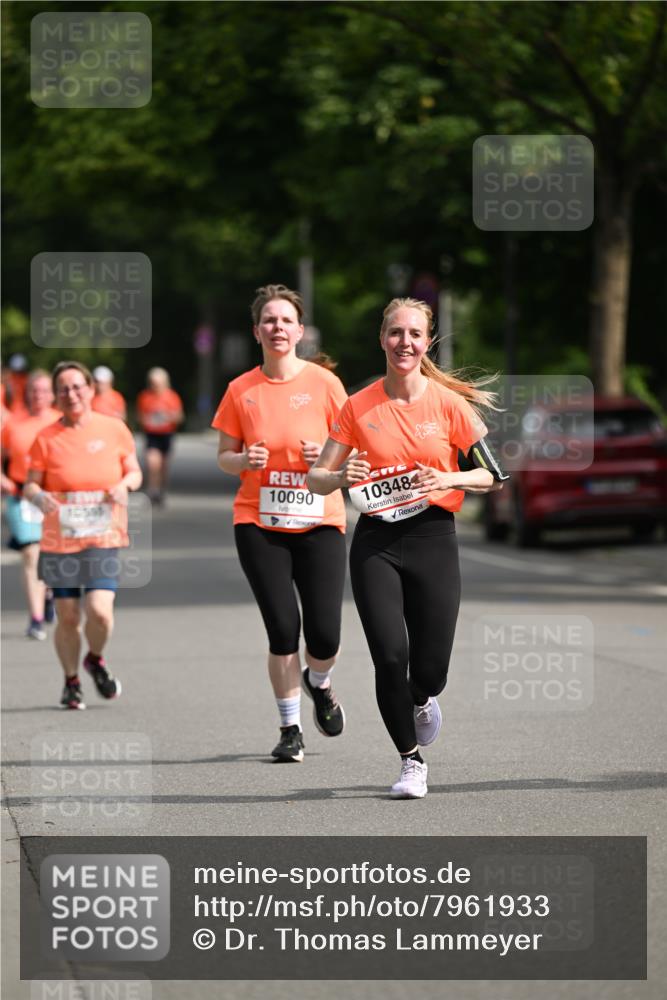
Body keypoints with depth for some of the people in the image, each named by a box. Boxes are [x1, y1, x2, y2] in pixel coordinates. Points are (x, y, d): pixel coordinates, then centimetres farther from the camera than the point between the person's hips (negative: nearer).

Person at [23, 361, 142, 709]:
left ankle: (95, 660, 17)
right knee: (67, 618, 4)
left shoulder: (113, 429, 2)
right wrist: (38, 496, -20)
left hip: (103, 540, -1)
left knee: (100, 612, -15)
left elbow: (134, 472, 12)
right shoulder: (46, 438, 0)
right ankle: (71, 681, 27)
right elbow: (30, 484, 3)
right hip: (60, 542, 1)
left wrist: (125, 484, -11)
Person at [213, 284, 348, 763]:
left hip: (319, 522, 0)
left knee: (325, 635, -6)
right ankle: (290, 728, 11)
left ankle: (318, 683, 31)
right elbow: (224, 456, 9)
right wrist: (244, 461, -12)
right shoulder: (241, 390, 3)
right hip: (259, 524, 0)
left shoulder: (324, 382, -1)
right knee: (283, 630, -7)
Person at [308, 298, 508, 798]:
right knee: (390, 657, -12)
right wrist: (342, 477, -15)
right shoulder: (358, 407, 2)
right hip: (376, 542, 0)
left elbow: (494, 475, 4)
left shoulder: (447, 403, -1)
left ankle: (421, 700, 36)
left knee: (430, 670, -3)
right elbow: (316, 479, 6)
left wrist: (448, 479, -14)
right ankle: (411, 760, 9)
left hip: (433, 537, 0)